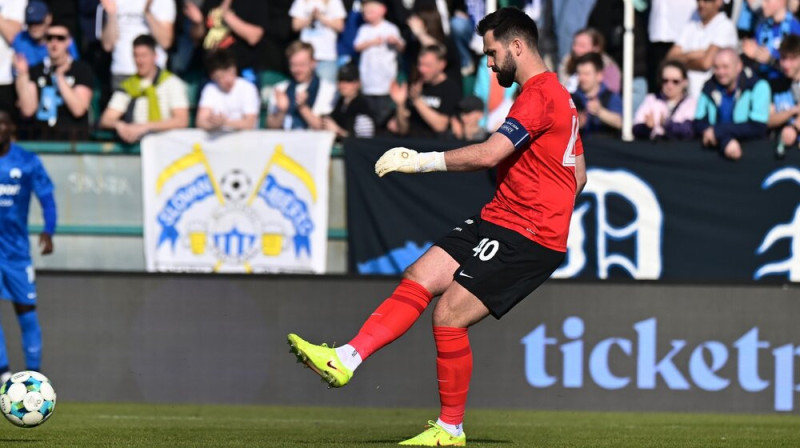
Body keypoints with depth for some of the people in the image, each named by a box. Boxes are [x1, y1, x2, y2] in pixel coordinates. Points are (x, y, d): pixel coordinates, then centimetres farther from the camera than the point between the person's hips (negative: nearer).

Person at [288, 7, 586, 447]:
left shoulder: (540, 95, -16)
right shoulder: (554, 94, 18)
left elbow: (490, 154, -26)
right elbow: (578, 175, 25)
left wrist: (422, 161, -19)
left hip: (525, 239, -10)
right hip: (496, 220, 10)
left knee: (448, 315, -12)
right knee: (418, 279, -1)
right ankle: (346, 360, -7)